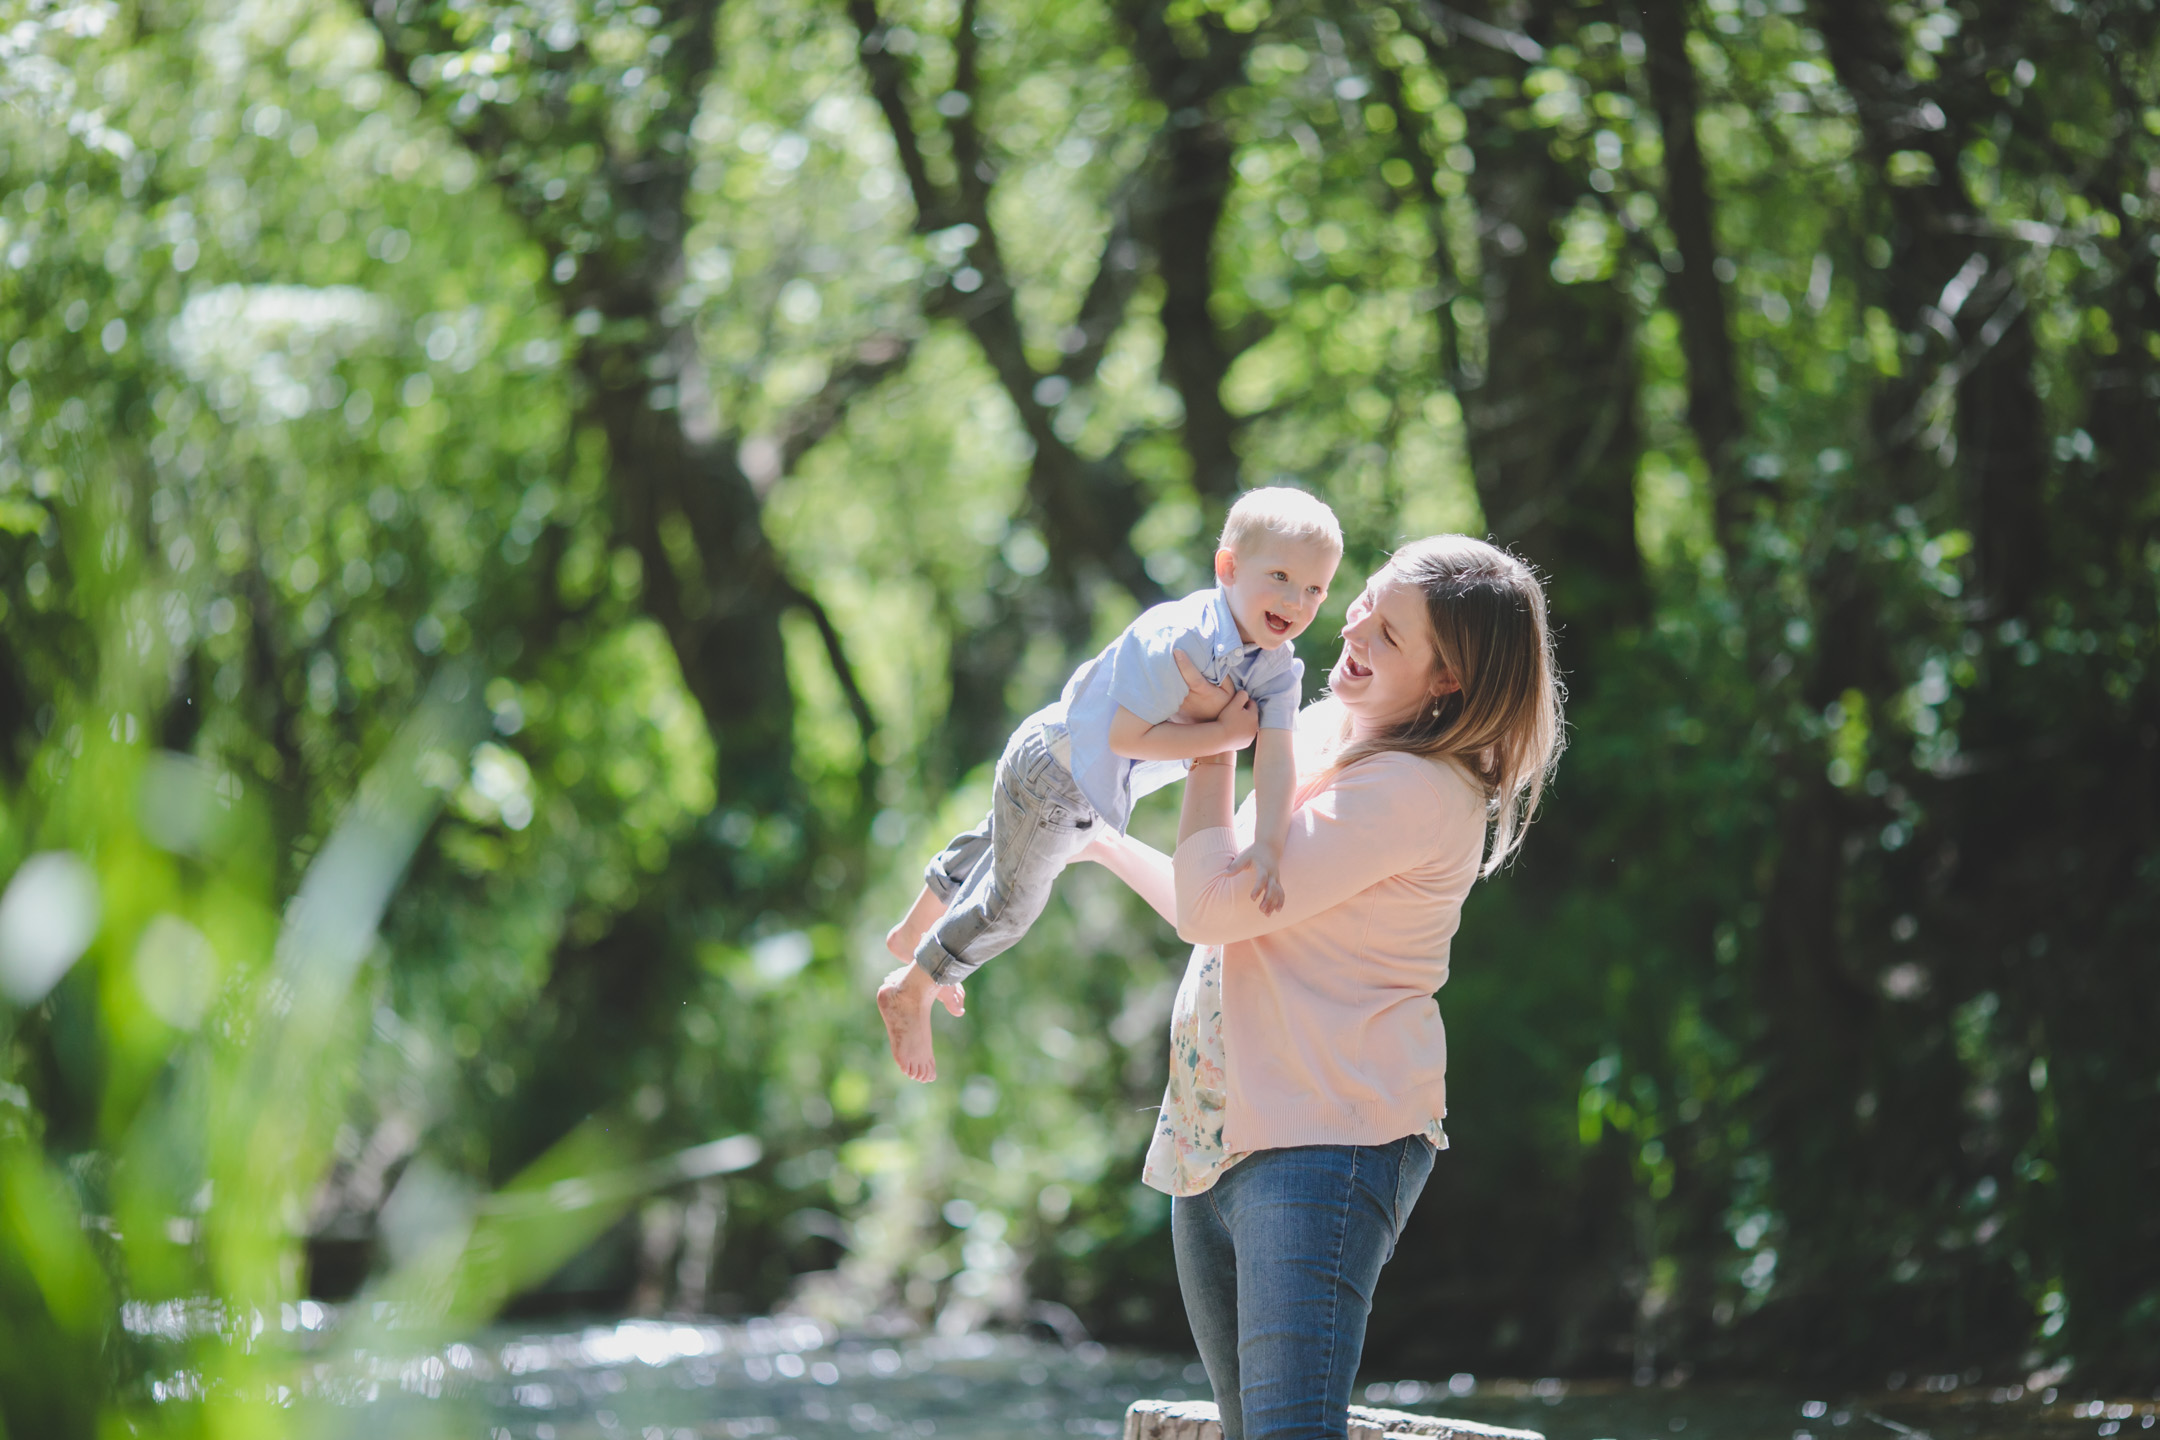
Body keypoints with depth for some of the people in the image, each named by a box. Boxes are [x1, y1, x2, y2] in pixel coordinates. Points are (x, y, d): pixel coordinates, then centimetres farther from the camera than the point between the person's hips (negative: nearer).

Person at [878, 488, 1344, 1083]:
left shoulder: (1278, 668, -14)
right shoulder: (1180, 641, -38)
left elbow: (1276, 758, -21)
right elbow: (1127, 736, -37)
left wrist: (1268, 844, -36)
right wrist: (1224, 733, -33)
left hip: (1090, 791, 8)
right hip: (1051, 772, -8)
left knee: (995, 850, 30)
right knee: (1012, 901, 7)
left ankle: (914, 933, 55)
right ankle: (910, 990, 30)